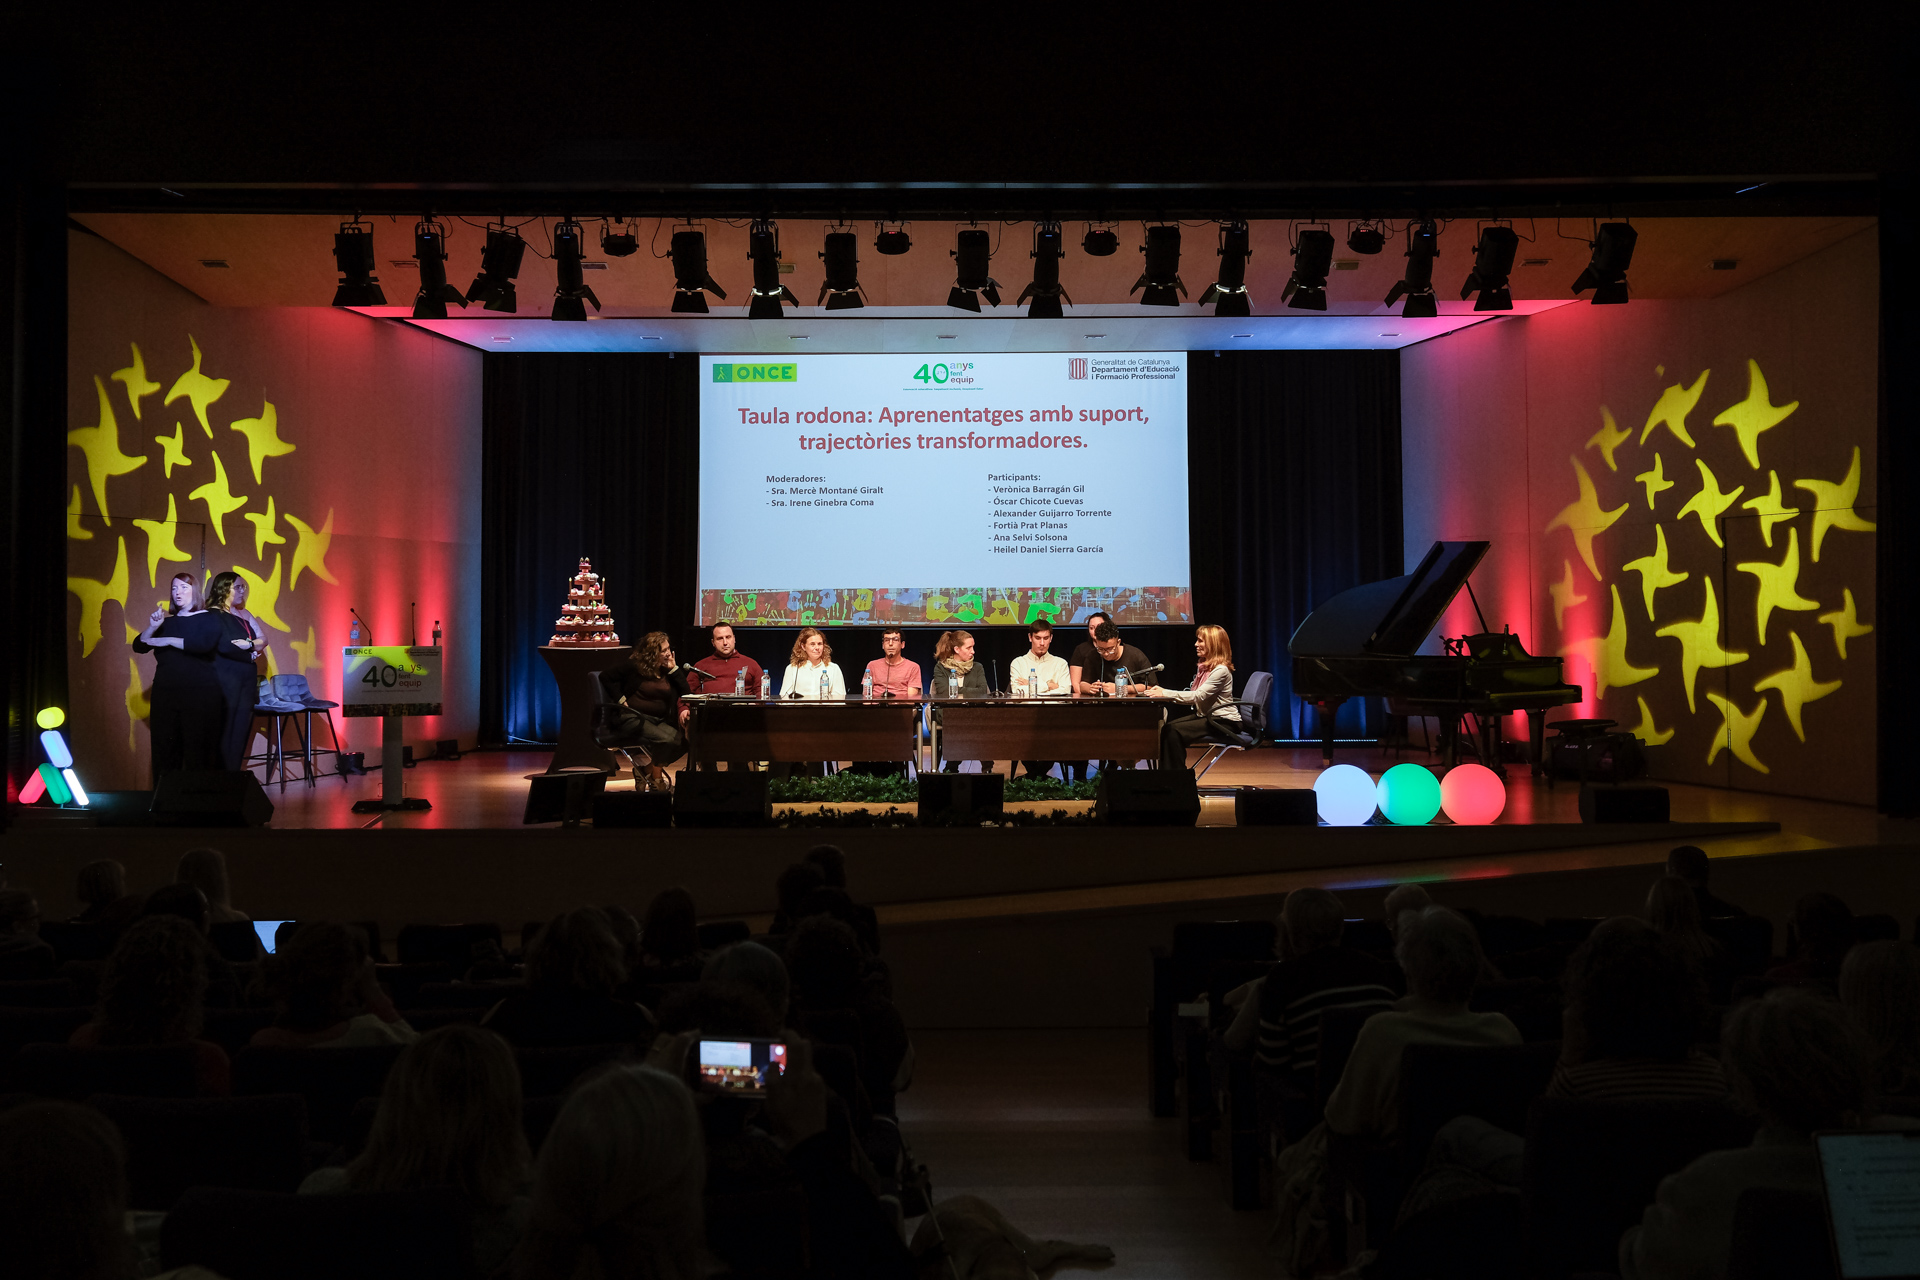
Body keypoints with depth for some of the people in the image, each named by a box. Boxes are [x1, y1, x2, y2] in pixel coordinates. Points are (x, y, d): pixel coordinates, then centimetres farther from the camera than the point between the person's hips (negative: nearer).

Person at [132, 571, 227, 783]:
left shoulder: (207, 619, 2)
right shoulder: (166, 621, 16)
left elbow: (205, 644, -17)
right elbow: (138, 646, 11)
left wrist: (168, 640, -14)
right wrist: (152, 628, -7)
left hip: (200, 696, -4)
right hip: (165, 695, 4)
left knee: (197, 754, -6)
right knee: (164, 753, 1)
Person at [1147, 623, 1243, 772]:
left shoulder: (1221, 670, -17)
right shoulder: (1204, 667, 13)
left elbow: (1198, 696, -25)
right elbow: (1192, 696, 7)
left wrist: (1166, 693, -28)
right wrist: (1162, 691, -7)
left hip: (1224, 721, -9)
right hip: (1205, 716, 9)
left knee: (1175, 731, -24)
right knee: (1166, 728, -12)